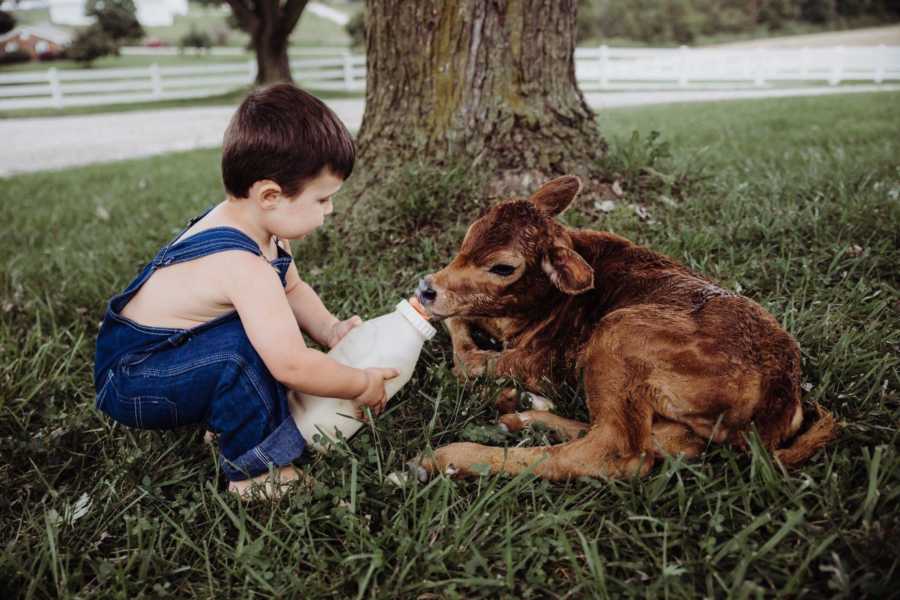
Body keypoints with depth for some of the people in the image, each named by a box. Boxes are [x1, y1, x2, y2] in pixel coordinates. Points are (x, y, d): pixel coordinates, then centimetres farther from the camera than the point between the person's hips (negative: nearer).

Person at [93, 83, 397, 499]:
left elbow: (292, 289, 10)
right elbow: (292, 367, -37)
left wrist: (331, 330, -7)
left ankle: (224, 424, 9)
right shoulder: (243, 268, -34)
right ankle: (254, 471, -14)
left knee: (270, 330, 4)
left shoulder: (248, 221, -5)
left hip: (159, 354, 9)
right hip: (127, 384, -9)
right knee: (242, 347, -31)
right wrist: (361, 385, -21)